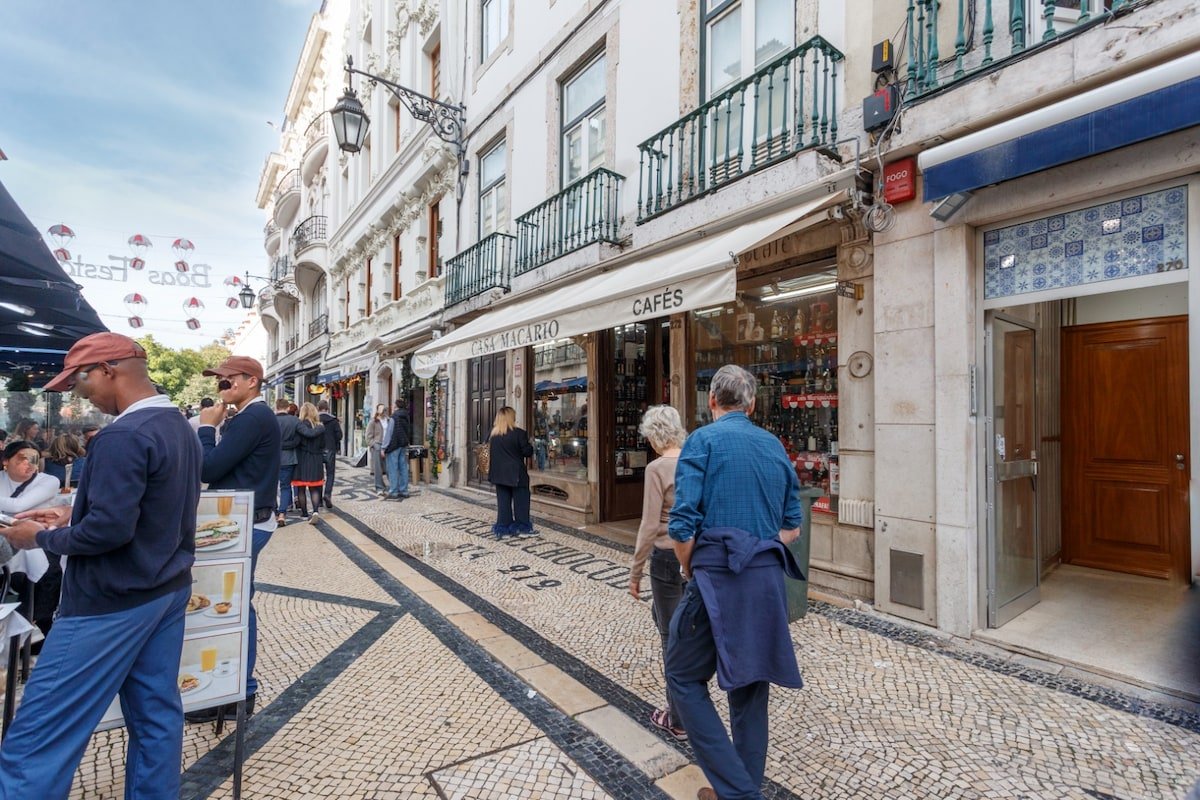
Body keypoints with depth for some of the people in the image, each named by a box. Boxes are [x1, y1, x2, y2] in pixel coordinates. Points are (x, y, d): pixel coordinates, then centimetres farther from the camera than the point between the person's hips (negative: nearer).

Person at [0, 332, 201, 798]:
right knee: (156, 715, 16)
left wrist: (42, 537, -7)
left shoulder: (123, 435, -21)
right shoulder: (179, 426, 8)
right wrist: (73, 516, 13)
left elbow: (109, 529, -24)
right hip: (166, 590, 9)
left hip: (113, 600, -9)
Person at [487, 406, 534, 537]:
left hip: (499, 473, 5)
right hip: (516, 474, -4)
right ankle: (522, 528, 12)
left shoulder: (492, 434, 0)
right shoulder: (519, 433, -14)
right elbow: (527, 452, -10)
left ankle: (504, 528, 15)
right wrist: (530, 445, 8)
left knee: (503, 501, 11)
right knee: (520, 500, 7)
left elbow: (490, 452, 10)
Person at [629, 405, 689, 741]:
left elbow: (650, 526, -17)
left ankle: (679, 720, 24)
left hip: (669, 557, -6)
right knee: (662, 613, 29)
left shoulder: (657, 468, -17)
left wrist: (635, 572, -7)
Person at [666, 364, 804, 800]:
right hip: (768, 580, 6)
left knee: (685, 678, 10)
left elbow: (682, 526, -14)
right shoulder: (775, 446, 11)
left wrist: (690, 569, 2)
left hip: (718, 576, -6)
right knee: (750, 687, 18)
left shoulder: (704, 440, -7)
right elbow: (792, 527, 14)